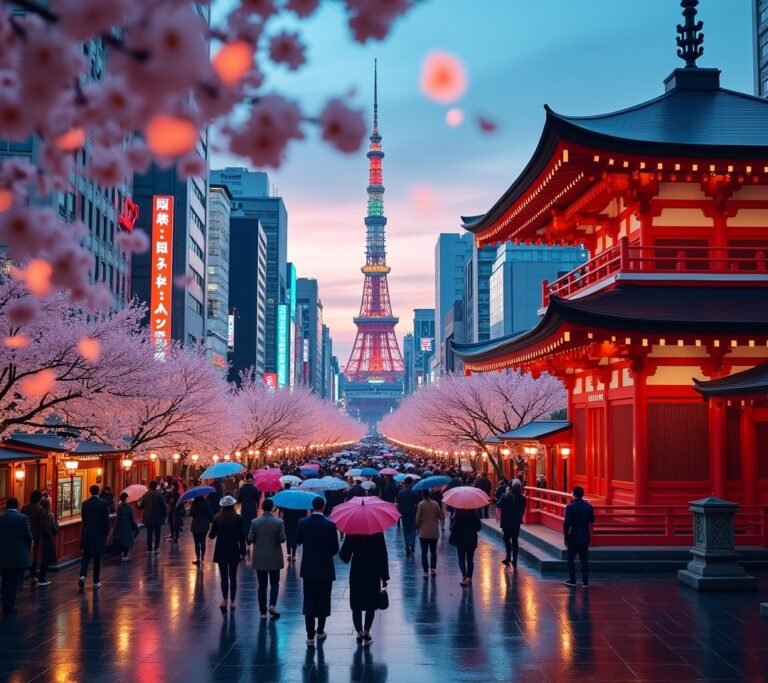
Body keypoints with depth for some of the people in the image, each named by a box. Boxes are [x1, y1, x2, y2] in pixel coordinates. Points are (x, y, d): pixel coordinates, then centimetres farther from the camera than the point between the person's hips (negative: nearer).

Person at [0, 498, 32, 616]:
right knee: (15, 581, 6)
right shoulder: (23, 518, -8)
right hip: (19, 555, -3)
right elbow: (29, 536, -7)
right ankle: (10, 606, 1)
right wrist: (28, 549, 12)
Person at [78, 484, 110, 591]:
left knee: (86, 556, 12)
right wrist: (107, 532, 7)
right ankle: (96, 582, 8)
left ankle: (82, 576, -10)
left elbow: (83, 519, 9)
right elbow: (106, 520, -7)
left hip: (87, 534, 2)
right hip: (99, 534, -2)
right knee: (97, 559, 4)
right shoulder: (103, 504, -10)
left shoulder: (84, 503, -1)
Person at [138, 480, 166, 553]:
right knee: (157, 533, 7)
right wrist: (164, 515, -1)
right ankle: (156, 547, 3)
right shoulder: (159, 494, -10)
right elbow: (163, 505, -11)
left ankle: (149, 548, 8)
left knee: (149, 533, 8)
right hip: (157, 517, -3)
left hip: (148, 517, 3)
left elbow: (141, 506, 3)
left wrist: (139, 502, 25)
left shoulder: (145, 495, 0)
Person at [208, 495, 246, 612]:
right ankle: (232, 601, 14)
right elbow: (241, 537, -6)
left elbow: (212, 535, 0)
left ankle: (225, 600, -9)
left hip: (221, 552, 0)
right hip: (234, 551, 0)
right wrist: (242, 552, 2)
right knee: (233, 576, 10)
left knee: (224, 576, 6)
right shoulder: (238, 519, -9)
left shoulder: (217, 519, -6)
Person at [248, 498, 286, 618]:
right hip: (274, 558, -1)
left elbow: (250, 539, -6)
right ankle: (272, 605, -5)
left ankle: (263, 611, 9)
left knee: (262, 585, 8)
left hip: (259, 558, 1)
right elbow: (282, 539, -11)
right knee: (274, 583, 14)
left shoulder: (255, 522, -7)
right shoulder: (279, 522, -11)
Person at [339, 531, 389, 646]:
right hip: (373, 574, 0)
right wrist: (384, 577, 0)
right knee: (371, 604, 9)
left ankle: (359, 632, 8)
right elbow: (383, 555, -6)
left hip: (357, 574, 0)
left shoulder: (351, 533, -9)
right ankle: (366, 632, -1)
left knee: (356, 605, 12)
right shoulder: (377, 532, -8)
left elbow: (344, 555, -7)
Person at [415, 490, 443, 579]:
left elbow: (418, 519, -10)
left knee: (424, 552, 4)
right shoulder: (435, 504, -4)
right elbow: (441, 516, 2)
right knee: (433, 551, 16)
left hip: (424, 532, -3)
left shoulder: (421, 504, -12)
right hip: (434, 532, 3)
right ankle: (433, 569, 11)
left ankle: (426, 571, -1)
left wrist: (417, 526, 9)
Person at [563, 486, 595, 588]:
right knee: (584, 559, 9)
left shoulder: (570, 507, -15)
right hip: (585, 537, 4)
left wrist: (566, 536, -6)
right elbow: (592, 520, 10)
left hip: (573, 537, -4)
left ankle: (572, 580, 11)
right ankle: (585, 581, 9)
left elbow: (566, 523, -16)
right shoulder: (589, 507, -1)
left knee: (571, 559, 10)